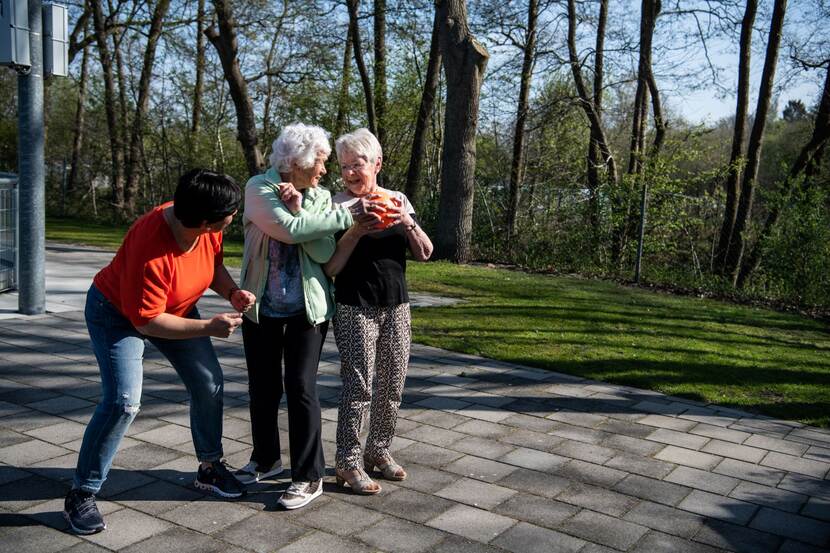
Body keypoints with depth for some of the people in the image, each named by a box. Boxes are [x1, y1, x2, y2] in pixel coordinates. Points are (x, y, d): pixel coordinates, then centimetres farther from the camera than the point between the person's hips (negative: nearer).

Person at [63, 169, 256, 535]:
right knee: (123, 401, -18)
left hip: (177, 309, 7)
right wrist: (209, 327, -32)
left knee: (210, 384, 6)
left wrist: (231, 292, -17)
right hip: (117, 313, -7)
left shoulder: (209, 229, -20)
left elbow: (214, 263, 2)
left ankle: (209, 468, 24)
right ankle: (82, 494, 0)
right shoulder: (150, 250, -40)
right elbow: (146, 321, -32)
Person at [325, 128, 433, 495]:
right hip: (355, 309, -5)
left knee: (392, 385, 10)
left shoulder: (397, 200, 7)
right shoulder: (339, 206, -6)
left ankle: (378, 451, 27)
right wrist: (355, 231, -22)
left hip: (396, 307, 5)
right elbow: (330, 268, -11)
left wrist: (407, 222, -13)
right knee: (358, 386, -5)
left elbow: (425, 253, 4)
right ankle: (348, 463, 9)